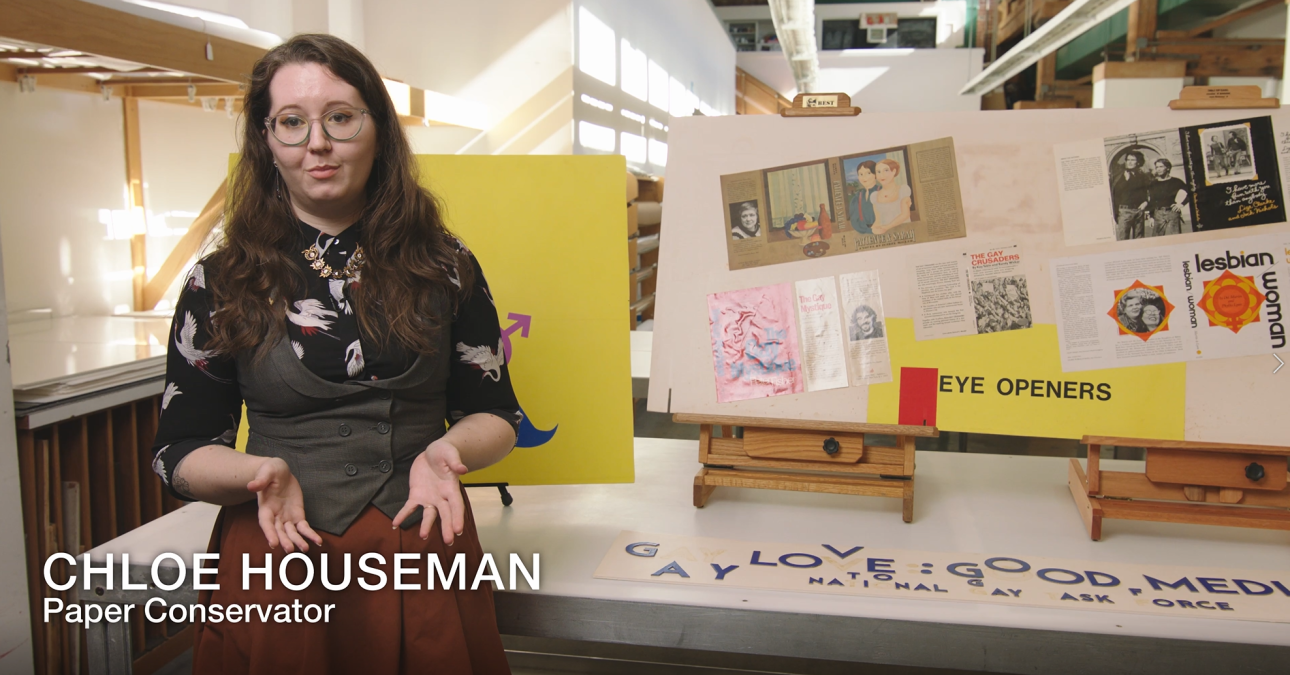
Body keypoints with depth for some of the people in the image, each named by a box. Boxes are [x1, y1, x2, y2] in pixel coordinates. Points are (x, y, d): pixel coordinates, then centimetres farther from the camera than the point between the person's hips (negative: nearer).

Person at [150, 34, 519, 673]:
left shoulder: (445, 268, 1)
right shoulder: (220, 284, 1)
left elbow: (495, 415, 5)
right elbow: (178, 450, 3)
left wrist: (447, 448, -17)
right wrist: (262, 471, -18)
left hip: (423, 551, 1)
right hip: (273, 561, 0)